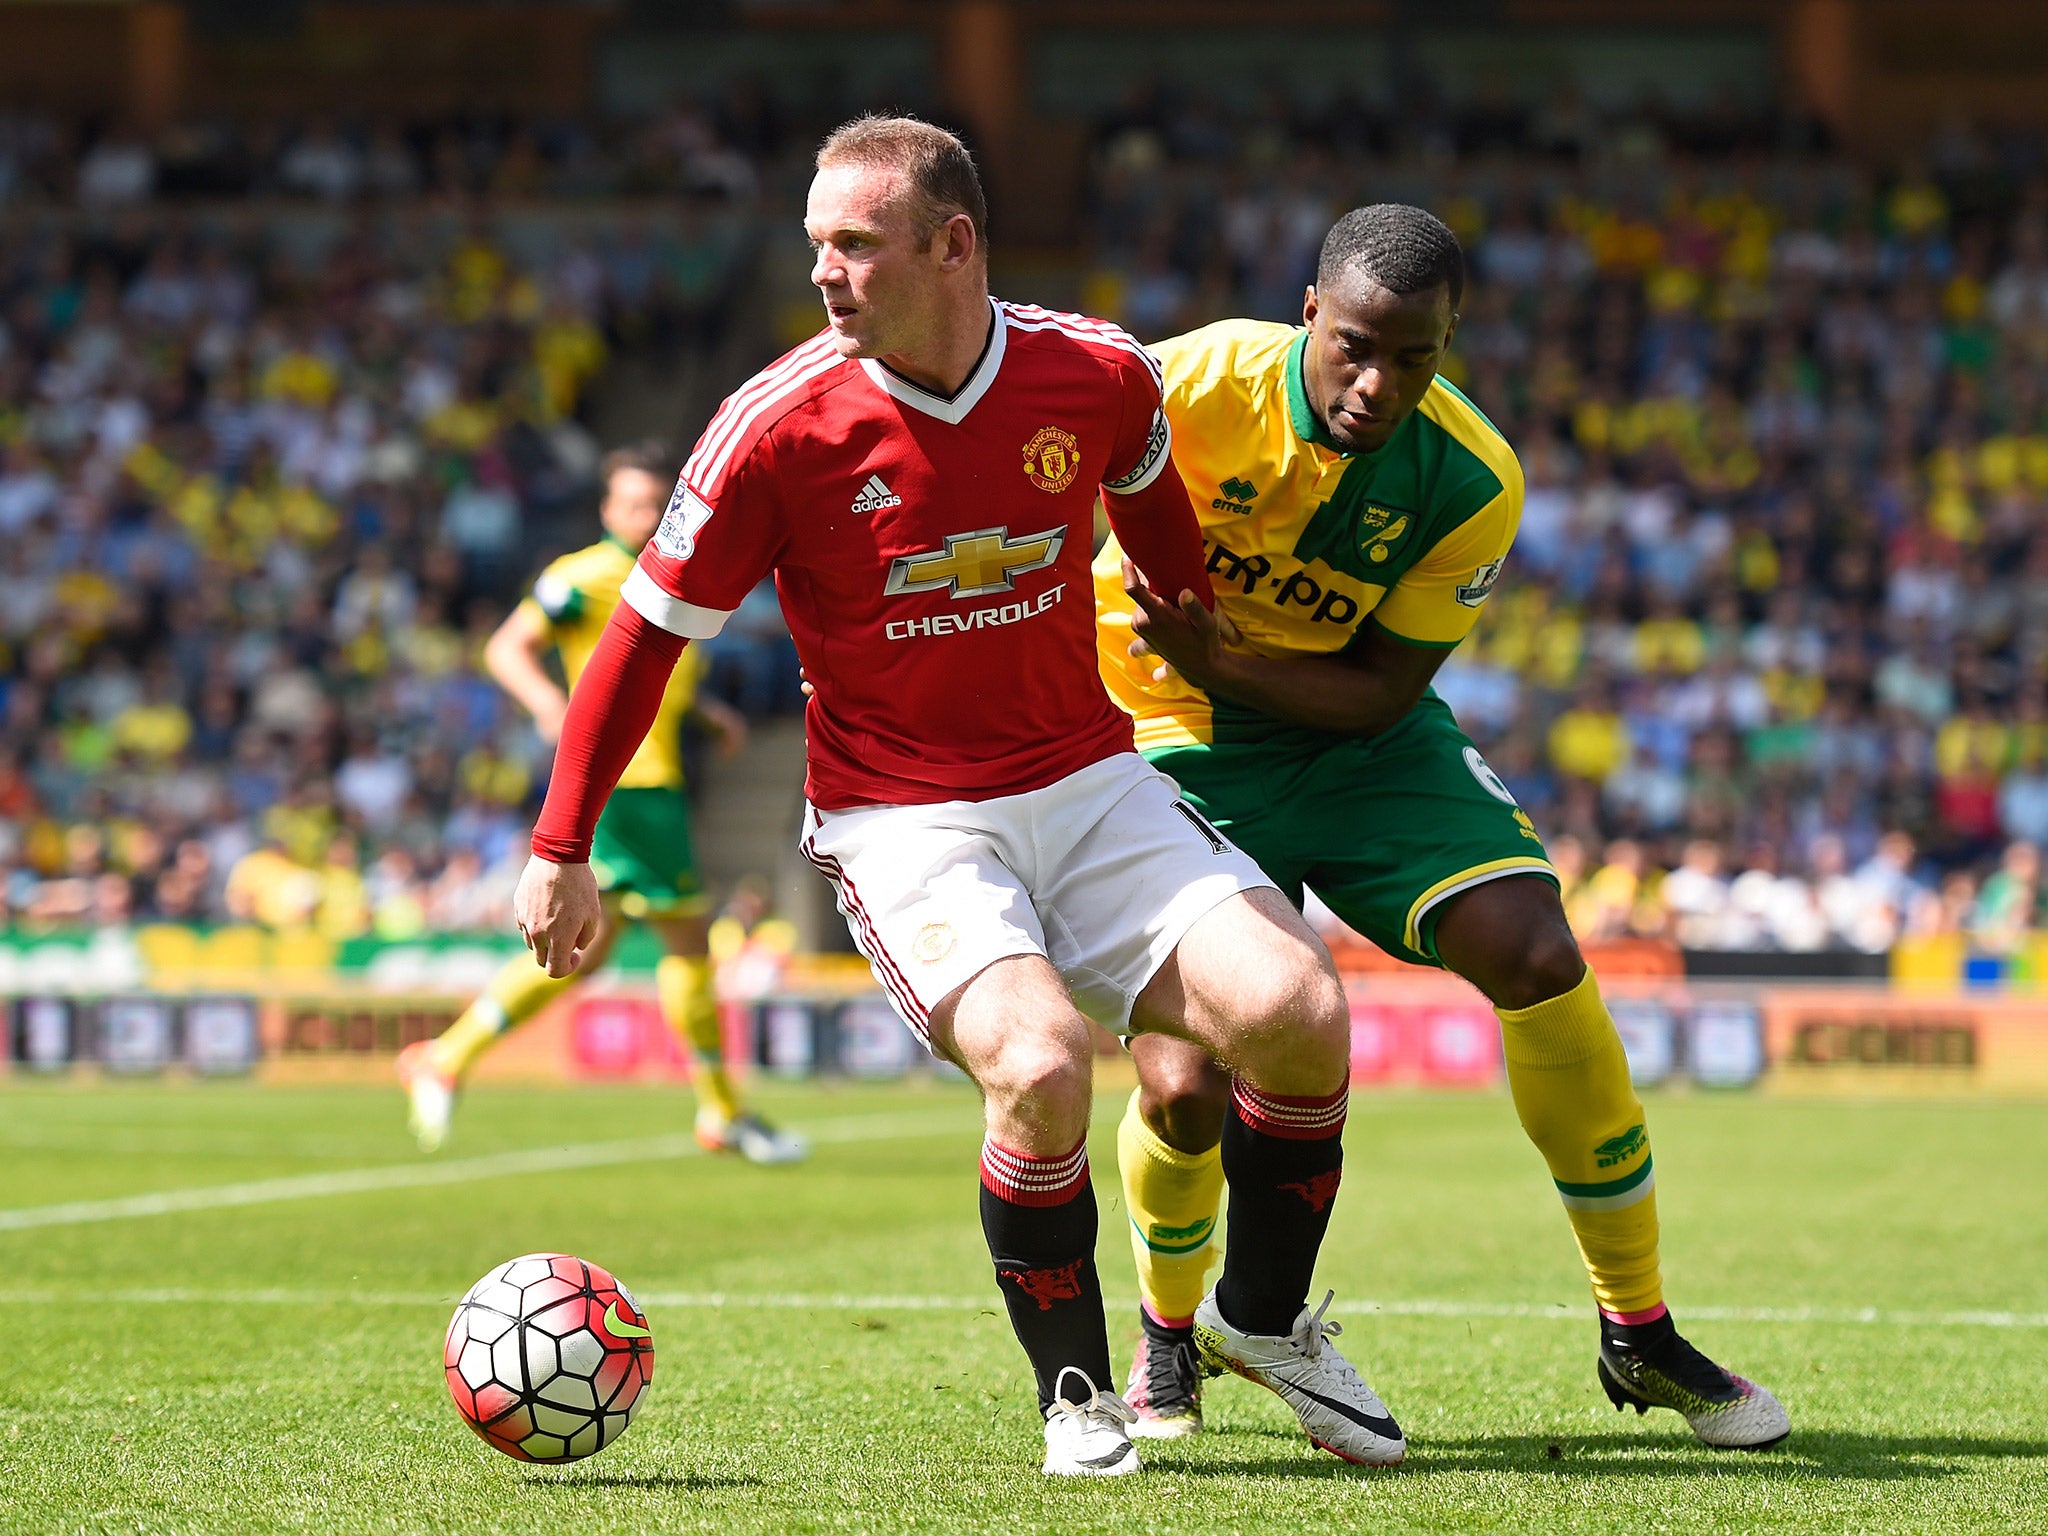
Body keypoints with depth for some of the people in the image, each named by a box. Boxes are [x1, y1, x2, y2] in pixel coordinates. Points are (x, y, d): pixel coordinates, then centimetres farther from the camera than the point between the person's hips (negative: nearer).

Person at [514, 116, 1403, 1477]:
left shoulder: (1099, 377, -7)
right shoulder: (781, 425, -14)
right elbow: (649, 633, -4)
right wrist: (562, 850, -1)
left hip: (1092, 785, 3)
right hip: (900, 824, -3)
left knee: (1300, 1016, -16)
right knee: (1041, 1069, -29)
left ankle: (1264, 1318, 13)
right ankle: (1076, 1389, -2)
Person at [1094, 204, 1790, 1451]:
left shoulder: (1472, 484, -17)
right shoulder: (1201, 383, -24)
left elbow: (1384, 688, -13)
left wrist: (1215, 658, -28)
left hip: (1360, 736, 2)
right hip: (1184, 742, -2)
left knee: (1539, 961, -17)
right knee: (1185, 1092, -17)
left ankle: (1641, 1337, 1)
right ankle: (1167, 1340, 19)